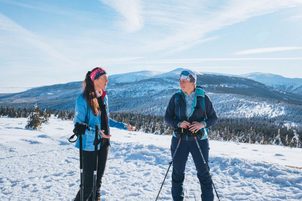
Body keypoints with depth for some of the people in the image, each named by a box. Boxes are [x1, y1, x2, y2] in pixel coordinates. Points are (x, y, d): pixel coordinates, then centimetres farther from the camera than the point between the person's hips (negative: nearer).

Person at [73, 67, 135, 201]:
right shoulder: (83, 99, -14)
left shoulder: (104, 97, 7)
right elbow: (78, 124, -15)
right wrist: (95, 132, -29)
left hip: (103, 144, 7)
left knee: (98, 179, 15)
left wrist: (124, 126, 14)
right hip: (89, 146, -7)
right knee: (88, 182, -1)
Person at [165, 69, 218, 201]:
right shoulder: (176, 97, -1)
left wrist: (203, 124, -18)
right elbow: (167, 117, 1)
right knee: (177, 172, 12)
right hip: (179, 140, 2)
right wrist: (178, 124, -17)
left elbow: (213, 117, 2)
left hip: (199, 140, -2)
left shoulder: (203, 98, -5)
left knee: (203, 172, 4)